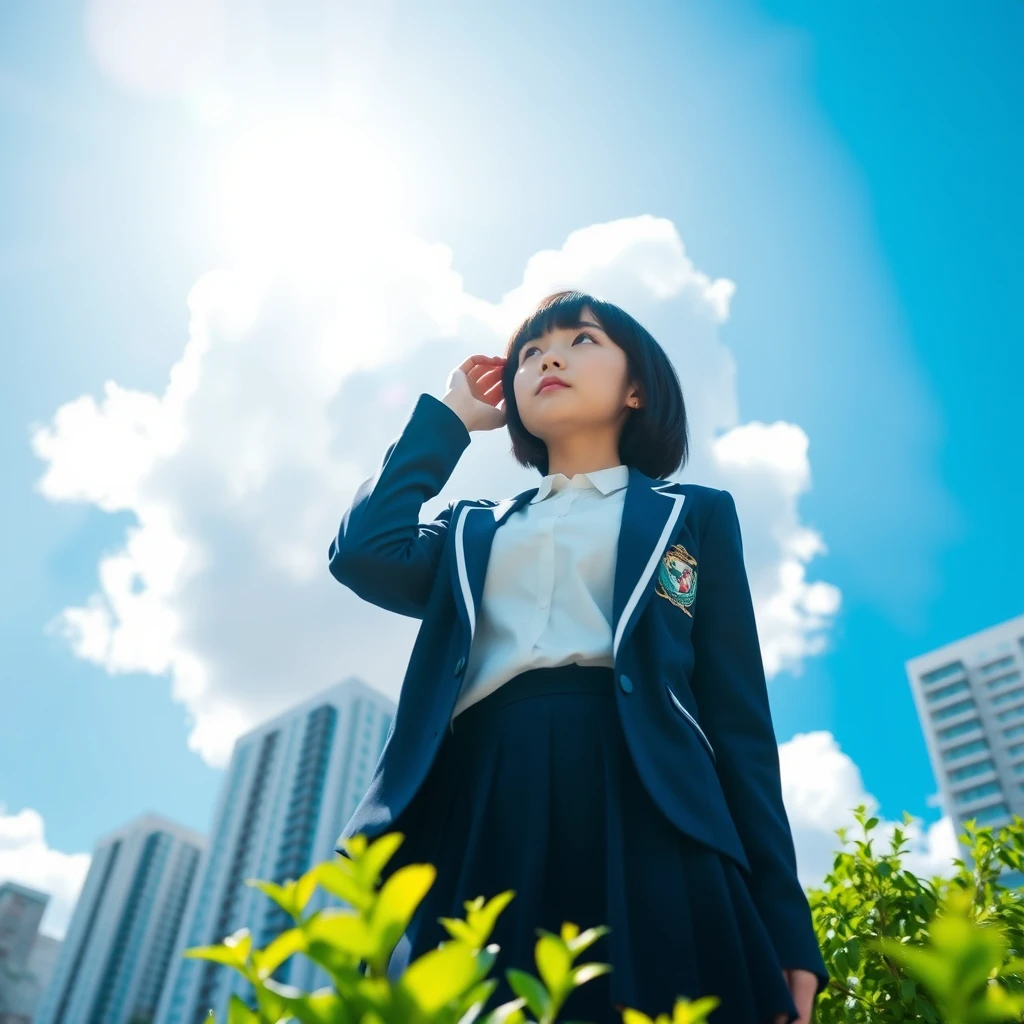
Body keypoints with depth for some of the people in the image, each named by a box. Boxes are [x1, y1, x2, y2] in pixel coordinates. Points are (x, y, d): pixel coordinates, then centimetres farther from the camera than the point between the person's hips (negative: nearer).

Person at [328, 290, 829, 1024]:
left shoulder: (693, 515, 18)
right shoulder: (477, 530, 25)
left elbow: (738, 716, 10)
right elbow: (365, 553, 3)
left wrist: (785, 923, 2)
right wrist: (448, 416, 19)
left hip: (641, 816, -1)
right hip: (479, 816, 2)